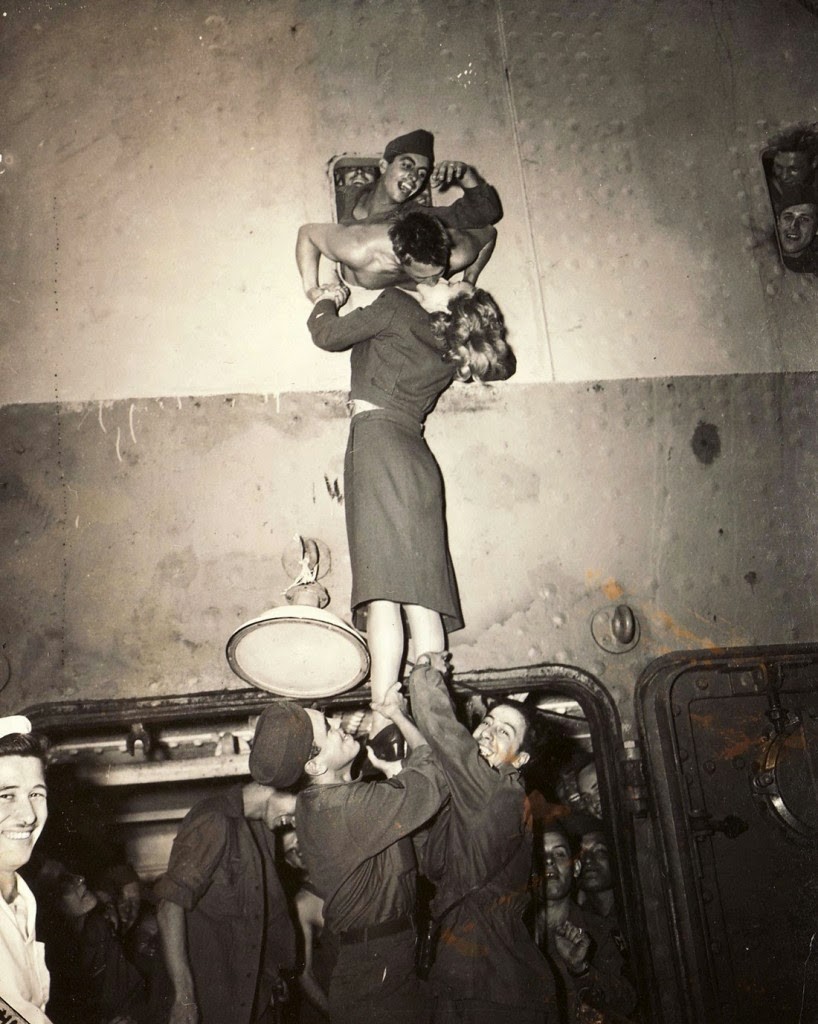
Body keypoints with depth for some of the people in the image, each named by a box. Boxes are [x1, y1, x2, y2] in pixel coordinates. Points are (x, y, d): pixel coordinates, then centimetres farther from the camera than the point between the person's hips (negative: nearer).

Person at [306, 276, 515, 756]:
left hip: (377, 441, -7)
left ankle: (385, 720, -27)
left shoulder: (397, 306, 2)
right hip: (418, 459, 7)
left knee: (383, 592, -19)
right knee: (422, 596, -2)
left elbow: (327, 334, 8)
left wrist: (329, 296, 28)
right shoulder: (450, 352, 21)